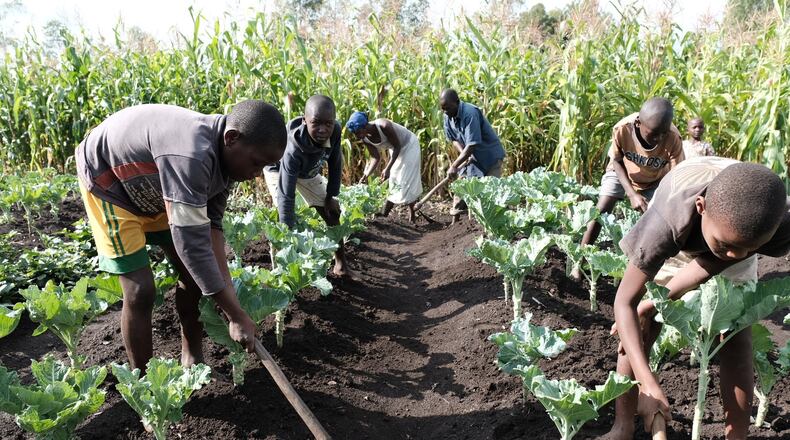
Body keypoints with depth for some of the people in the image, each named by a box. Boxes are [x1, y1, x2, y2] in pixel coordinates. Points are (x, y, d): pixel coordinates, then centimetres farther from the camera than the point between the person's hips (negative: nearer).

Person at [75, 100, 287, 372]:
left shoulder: (224, 155, -14)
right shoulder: (192, 156, -43)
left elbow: (211, 225, -11)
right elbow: (192, 245, -42)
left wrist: (227, 289, -19)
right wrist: (237, 316, -35)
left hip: (151, 187, 8)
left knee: (197, 273, 5)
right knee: (140, 291, -13)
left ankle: (193, 360, 22)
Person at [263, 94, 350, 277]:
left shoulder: (335, 131, -33)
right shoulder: (293, 150, -47)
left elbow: (335, 164, -13)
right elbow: (286, 196, -46)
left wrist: (331, 196, -7)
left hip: (308, 172, 6)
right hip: (278, 169, -5)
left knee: (331, 211, 5)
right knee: (284, 215, -26)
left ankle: (341, 262, 18)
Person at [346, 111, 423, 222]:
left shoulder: (384, 126, -36)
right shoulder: (365, 139, -16)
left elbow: (397, 146, -27)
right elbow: (376, 158, -8)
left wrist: (387, 168, -33)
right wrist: (366, 175, -21)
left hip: (409, 144, -6)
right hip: (396, 149, 6)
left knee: (407, 180, -8)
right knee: (394, 181, 7)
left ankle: (412, 217, 0)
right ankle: (384, 214, 10)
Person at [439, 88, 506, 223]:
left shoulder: (470, 113, -30)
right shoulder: (448, 117, -8)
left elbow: (472, 145, -32)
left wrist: (454, 166, -30)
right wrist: (463, 153, -16)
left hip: (491, 155, -7)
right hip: (471, 156, 7)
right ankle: (455, 220, 12)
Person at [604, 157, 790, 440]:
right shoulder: (668, 222, -48)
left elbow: (708, 267, -22)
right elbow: (625, 301, -41)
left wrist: (654, 303, -20)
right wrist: (647, 383, -47)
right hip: (672, 248, -2)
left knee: (736, 345, -6)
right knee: (635, 337, -8)